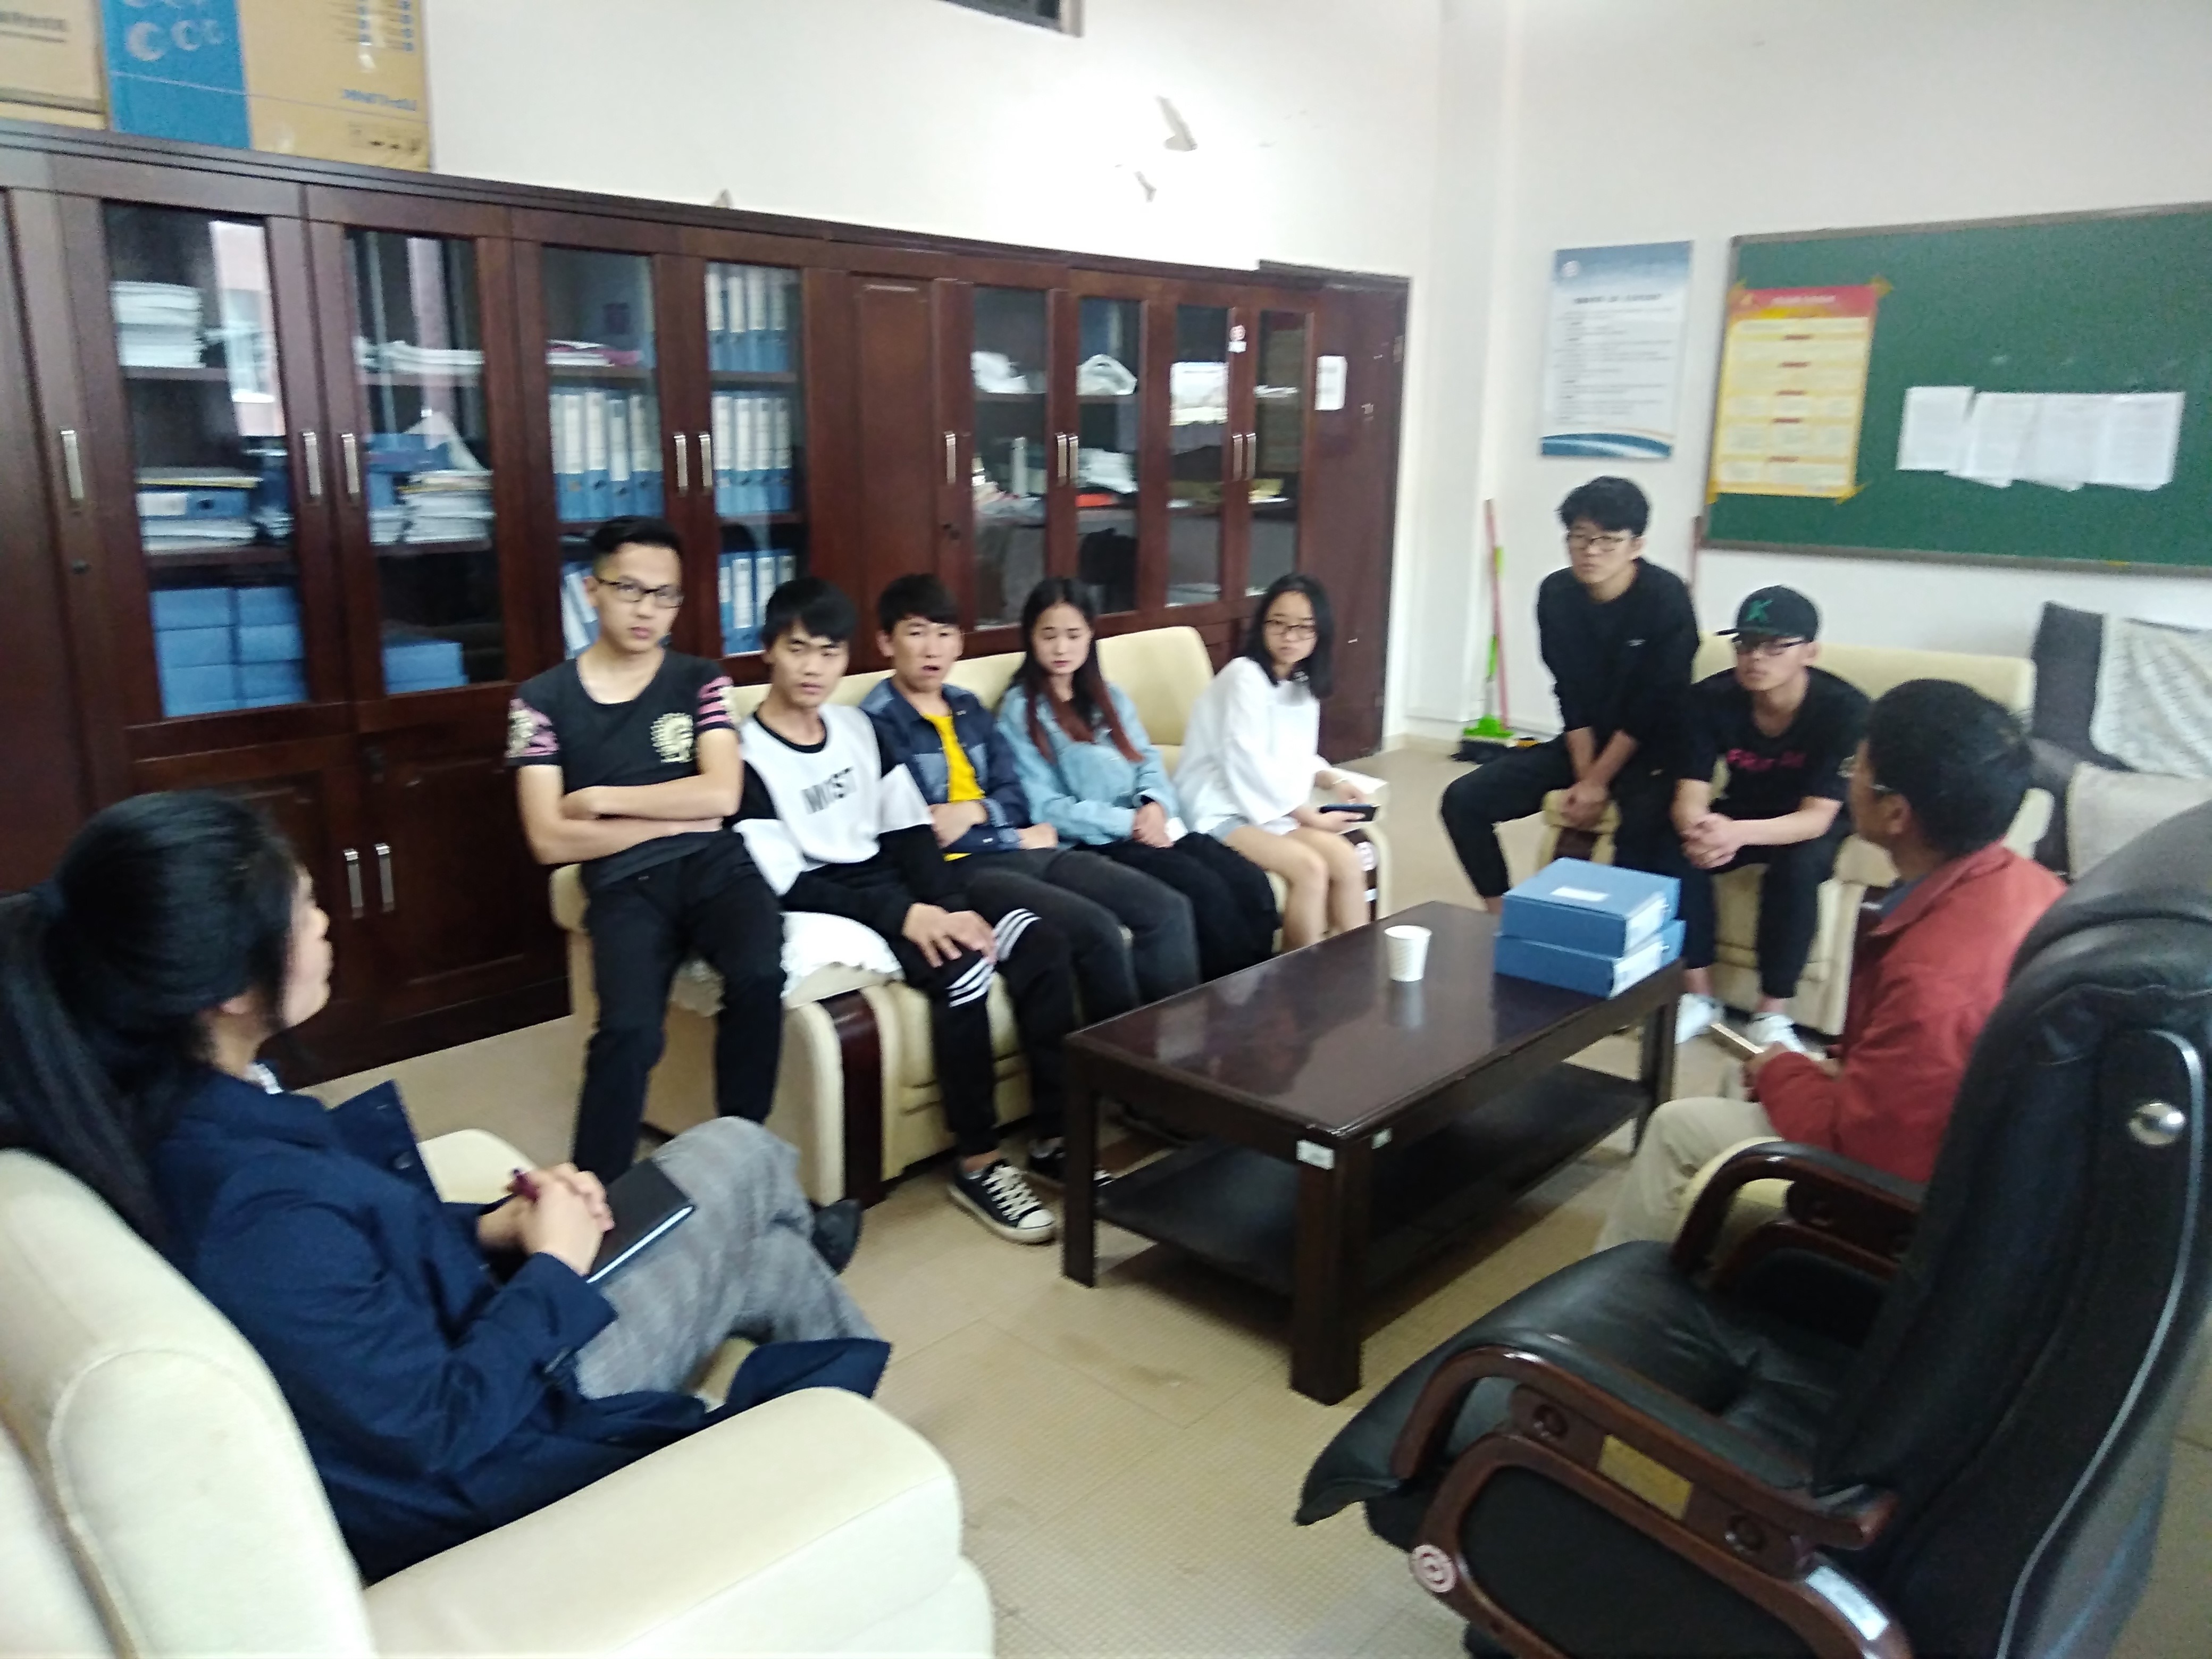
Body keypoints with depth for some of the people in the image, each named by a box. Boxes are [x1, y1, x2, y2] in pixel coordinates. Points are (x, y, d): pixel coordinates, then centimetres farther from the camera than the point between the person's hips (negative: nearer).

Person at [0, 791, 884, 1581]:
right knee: (770, 1257, 8)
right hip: (480, 1461, -8)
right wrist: (552, 1267, -15)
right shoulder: (256, 1205, -38)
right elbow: (440, 1430, -27)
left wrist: (490, 1229, -5)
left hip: (449, 1346, 8)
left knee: (738, 1152, 9)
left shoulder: (169, 1101, -10)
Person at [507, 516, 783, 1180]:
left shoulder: (699, 680, 12)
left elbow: (721, 794, -3)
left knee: (759, 976, -31)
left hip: (715, 865, 1)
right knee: (629, 1030, -30)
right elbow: (550, 841, -2)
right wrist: (672, 816, -2)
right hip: (624, 886, -1)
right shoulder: (543, 700, 7)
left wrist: (600, 799, -3)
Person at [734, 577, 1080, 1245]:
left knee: (1041, 944, -15)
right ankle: (977, 1165, -17)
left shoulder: (859, 727, 12)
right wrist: (905, 916, -24)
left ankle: (1053, 1139, -7)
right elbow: (788, 886, -16)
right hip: (826, 908, -7)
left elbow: (910, 831, 8)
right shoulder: (747, 756, -8)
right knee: (961, 966, -32)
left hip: (895, 882, 7)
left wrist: (952, 908, -10)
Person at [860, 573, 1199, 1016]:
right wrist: (1014, 837, -5)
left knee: (1169, 910, -7)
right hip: (961, 867, -7)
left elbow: (1015, 798, 10)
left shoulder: (967, 706, 18)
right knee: (1099, 930, -27)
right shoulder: (878, 721, -4)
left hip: (1024, 849, 7)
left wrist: (974, 811, -11)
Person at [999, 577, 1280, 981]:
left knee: (1249, 880, -19)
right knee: (1205, 888, -28)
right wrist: (1129, 823, -14)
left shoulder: (1111, 698, 20)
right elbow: (1043, 808, -8)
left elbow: (1149, 762, 14)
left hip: (1151, 827, 6)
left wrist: (1156, 805, -10)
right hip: (1090, 843, -6)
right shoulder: (1020, 711, 0)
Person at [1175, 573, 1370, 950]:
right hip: (1220, 810, -8)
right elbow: (1247, 764, -20)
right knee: (1309, 869, -24)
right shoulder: (1245, 675, -15)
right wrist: (1312, 818, -15)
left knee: (1347, 861, -12)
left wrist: (1334, 780, -2)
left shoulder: (1303, 684, 11)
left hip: (1272, 808, 8)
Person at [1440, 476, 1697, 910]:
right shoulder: (1556, 594, -6)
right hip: (1584, 742, 5)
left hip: (1652, 749, -5)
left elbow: (1657, 706, -17)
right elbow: (1572, 696, -4)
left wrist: (1598, 783, -16)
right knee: (1464, 799, -8)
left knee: (1644, 831, -36)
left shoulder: (1666, 598, -18)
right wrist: (1584, 775, -12)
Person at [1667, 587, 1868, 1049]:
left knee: (1797, 866, -35)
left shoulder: (1844, 707, -28)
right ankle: (1699, 995, -11)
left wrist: (1739, 834, -52)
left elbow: (1817, 816, -32)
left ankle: (1771, 1013, -18)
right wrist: (1699, 829, -49)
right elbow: (1690, 796, -22)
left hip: (1817, 823, -3)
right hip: (1742, 810, 3)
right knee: (1679, 851, -26)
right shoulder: (1711, 698, -20)